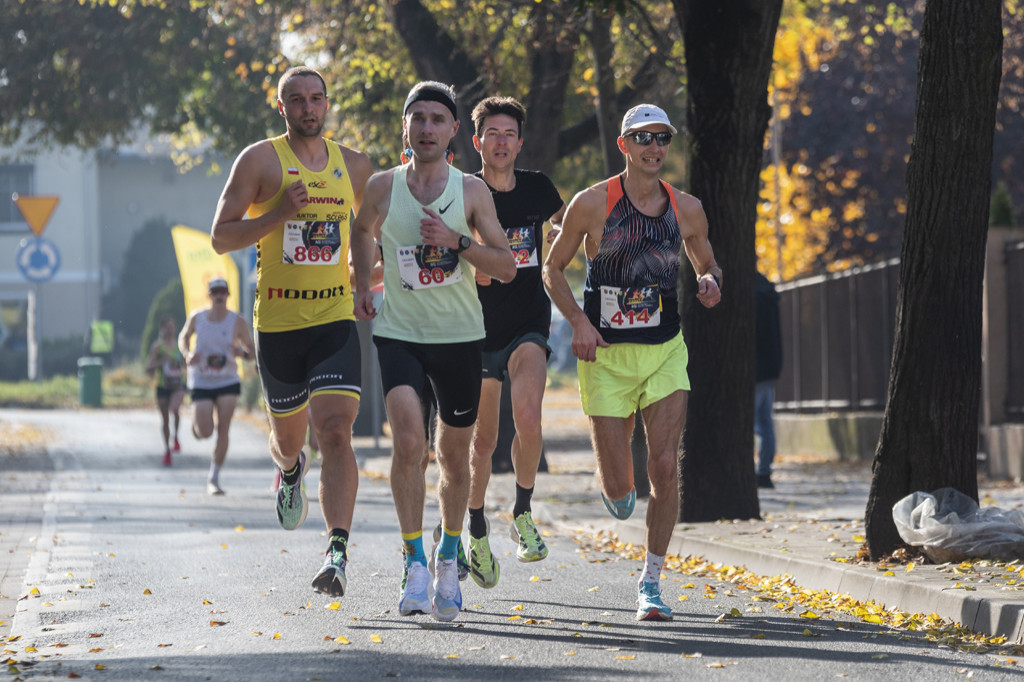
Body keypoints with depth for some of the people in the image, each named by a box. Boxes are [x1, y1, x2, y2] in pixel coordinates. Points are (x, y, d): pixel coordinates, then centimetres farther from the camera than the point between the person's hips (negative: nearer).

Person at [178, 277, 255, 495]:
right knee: (205, 433, -8)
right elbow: (184, 337, 15)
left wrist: (242, 353, -22)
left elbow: (252, 350, 2)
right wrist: (187, 354, -5)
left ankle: (214, 478, -1)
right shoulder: (197, 317, -3)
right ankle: (196, 422, 32)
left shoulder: (237, 322, -6)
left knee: (223, 429, -11)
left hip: (228, 381, 0)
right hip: (201, 382, 0)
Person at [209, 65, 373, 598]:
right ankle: (290, 471, 54)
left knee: (336, 431, -16)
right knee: (288, 434, 15)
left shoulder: (354, 165, 8)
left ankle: (338, 554, -22)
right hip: (277, 321, -1)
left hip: (336, 319, 1)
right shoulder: (260, 160, -3)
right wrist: (278, 215, -19)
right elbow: (220, 237, -5)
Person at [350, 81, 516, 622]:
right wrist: (361, 287, 11)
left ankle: (448, 557, 32)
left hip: (460, 336, 1)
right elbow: (362, 232, 22)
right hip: (399, 333, -1)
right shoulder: (382, 187, 0)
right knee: (408, 440, -21)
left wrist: (457, 241, -18)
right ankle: (414, 563, -17)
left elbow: (507, 267, -4)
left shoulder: (471, 191, -3)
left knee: (454, 454, 10)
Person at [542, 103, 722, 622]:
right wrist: (578, 321, -12)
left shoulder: (686, 209, 2)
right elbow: (553, 269, 3)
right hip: (606, 355, -2)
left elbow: (706, 263, 19)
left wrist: (710, 282, -6)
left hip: (665, 353, 2)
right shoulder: (593, 203, -6)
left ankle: (651, 581, 0)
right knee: (619, 487, -1)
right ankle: (617, 490, 39)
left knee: (665, 466, -12)